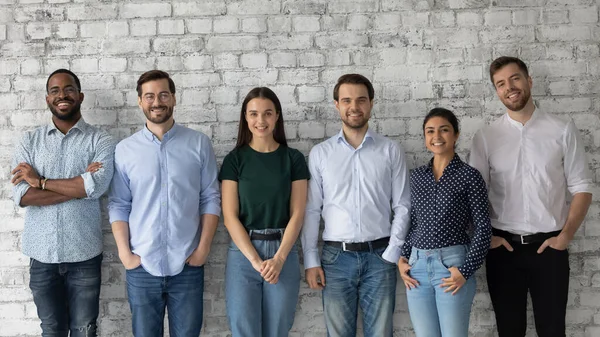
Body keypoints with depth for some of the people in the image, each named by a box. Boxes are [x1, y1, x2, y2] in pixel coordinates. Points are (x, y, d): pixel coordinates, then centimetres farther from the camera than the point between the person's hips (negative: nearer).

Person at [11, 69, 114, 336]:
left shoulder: (100, 141, -2)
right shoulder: (30, 142, 3)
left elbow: (96, 186, -20)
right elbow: (22, 196, -11)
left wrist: (40, 180, -12)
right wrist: (78, 185, -16)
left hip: (84, 254, -2)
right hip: (42, 254, 2)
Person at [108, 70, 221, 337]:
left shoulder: (199, 144, 0)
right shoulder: (125, 149, 2)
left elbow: (211, 199, 0)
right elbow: (118, 205, 3)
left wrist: (203, 248, -6)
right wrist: (125, 253, -5)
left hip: (187, 266, -1)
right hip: (141, 267, 1)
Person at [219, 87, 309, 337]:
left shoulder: (293, 158, 4)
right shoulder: (234, 159, 2)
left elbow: (297, 214, 0)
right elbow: (230, 216, -3)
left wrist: (279, 258, -12)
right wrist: (255, 260, -13)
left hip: (283, 253, 1)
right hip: (243, 253, 0)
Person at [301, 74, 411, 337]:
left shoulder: (391, 151, 4)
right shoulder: (320, 153, 5)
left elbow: (402, 206, 2)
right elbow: (311, 210, 4)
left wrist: (392, 254, -5)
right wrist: (311, 260, -1)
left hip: (379, 256, 0)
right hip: (336, 256, 0)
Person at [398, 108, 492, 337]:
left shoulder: (469, 175, -3)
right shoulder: (417, 176, 10)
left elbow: (483, 228, -5)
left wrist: (466, 270, -12)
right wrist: (402, 258, 4)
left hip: (452, 266, -4)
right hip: (417, 267, 4)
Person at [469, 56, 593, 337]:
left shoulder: (563, 130, 1)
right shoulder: (485, 136, 3)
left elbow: (582, 188, 2)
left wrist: (566, 236, -7)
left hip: (549, 247, -1)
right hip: (502, 247, 1)